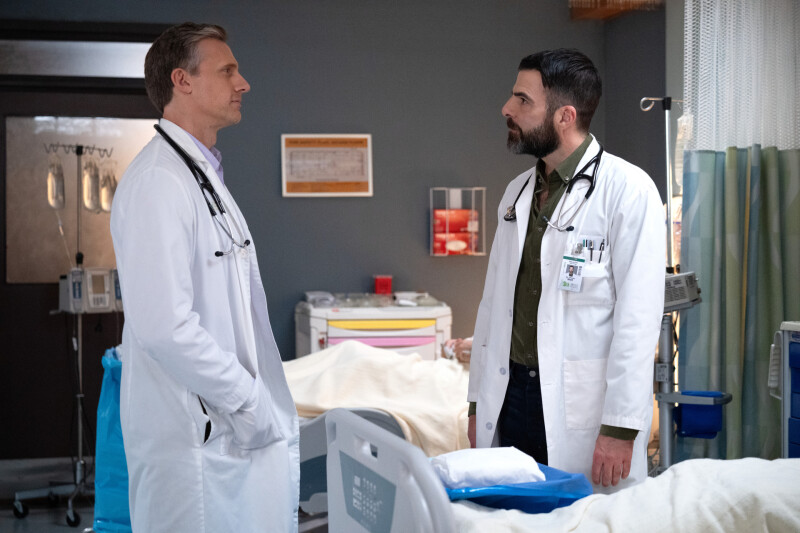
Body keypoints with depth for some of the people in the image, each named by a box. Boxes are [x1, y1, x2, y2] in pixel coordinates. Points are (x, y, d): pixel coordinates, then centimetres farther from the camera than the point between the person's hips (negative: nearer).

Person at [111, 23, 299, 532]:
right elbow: (164, 324, -24)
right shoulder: (158, 181, -15)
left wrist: (272, 409, 13)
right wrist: (251, 405, -16)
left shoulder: (206, 175, 18)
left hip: (240, 431, 9)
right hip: (194, 439, -9)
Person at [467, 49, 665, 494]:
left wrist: (620, 429, -17)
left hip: (583, 410, -6)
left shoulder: (628, 190, -9)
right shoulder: (518, 192, 14)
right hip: (511, 399, 6)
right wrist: (480, 400, 13)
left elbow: (638, 319, -14)